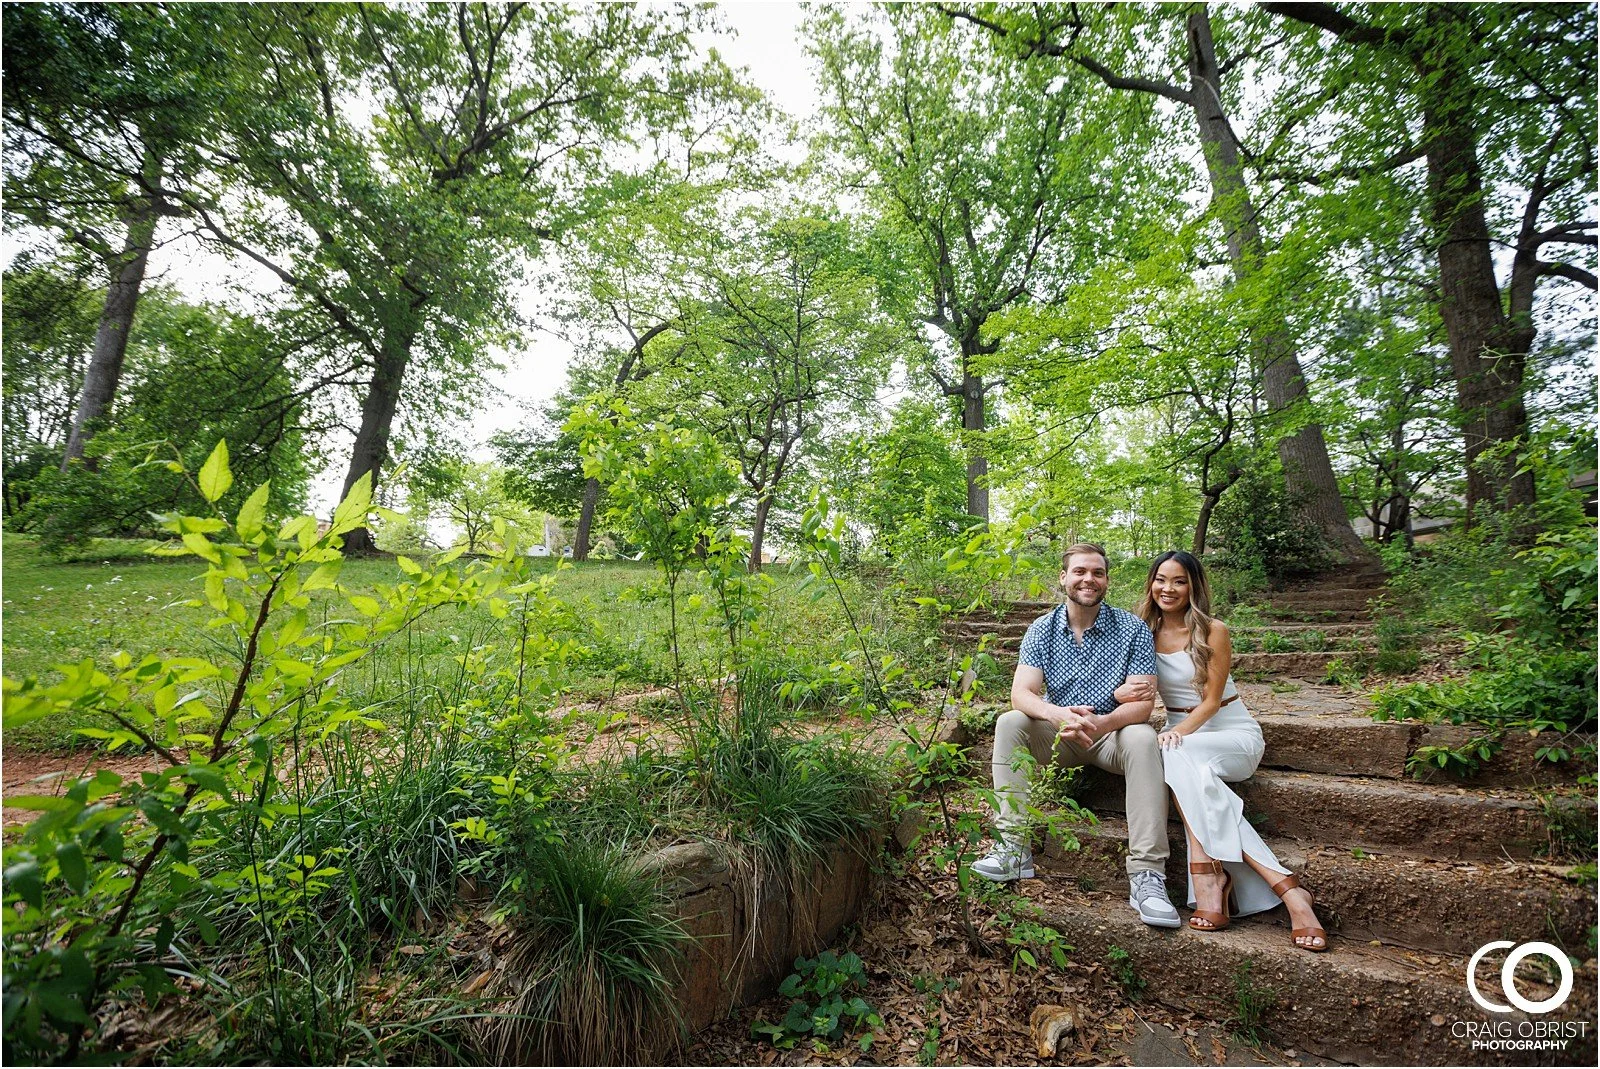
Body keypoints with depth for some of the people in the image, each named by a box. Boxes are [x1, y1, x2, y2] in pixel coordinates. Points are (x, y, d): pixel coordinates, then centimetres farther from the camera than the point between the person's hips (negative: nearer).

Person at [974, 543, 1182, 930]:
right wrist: (1058, 714, -37)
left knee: (1143, 739, -33)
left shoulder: (1132, 629, -9)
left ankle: (1146, 875, -32)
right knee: (1009, 723, -24)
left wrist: (1103, 722, -38)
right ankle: (1014, 849, -24)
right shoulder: (1042, 629, -4)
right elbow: (1021, 693, -14)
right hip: (1058, 734, 2)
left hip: (1114, 731, -2)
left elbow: (1143, 702, -16)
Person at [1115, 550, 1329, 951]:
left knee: (1176, 755, -37)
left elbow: (1212, 700, -10)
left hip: (1234, 733, -3)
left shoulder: (1213, 632, -7)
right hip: (1181, 733, 3)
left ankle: (1208, 873, -34)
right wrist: (1120, 693, -20)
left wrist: (1180, 732, -26)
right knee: (1173, 757, -36)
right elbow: (1136, 692, 5)